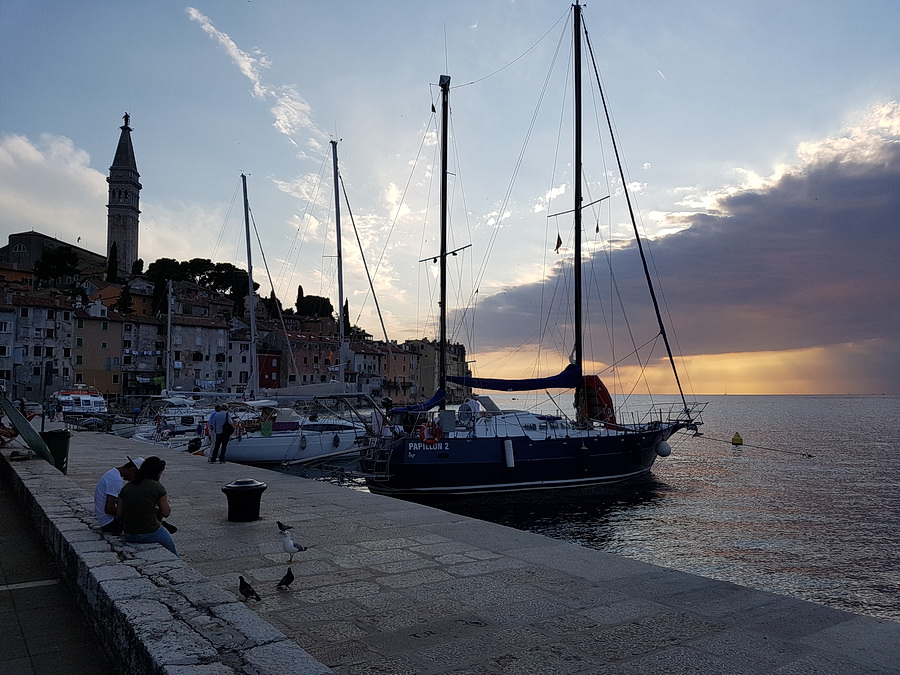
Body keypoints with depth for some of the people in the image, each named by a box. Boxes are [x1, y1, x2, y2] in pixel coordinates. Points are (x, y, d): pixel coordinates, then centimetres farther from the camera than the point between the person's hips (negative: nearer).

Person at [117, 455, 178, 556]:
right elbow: (166, 513, -6)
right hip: (150, 534, -5)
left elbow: (119, 514, 6)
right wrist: (165, 500, 13)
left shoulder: (127, 487, 4)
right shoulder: (157, 487, -11)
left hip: (129, 536, 5)